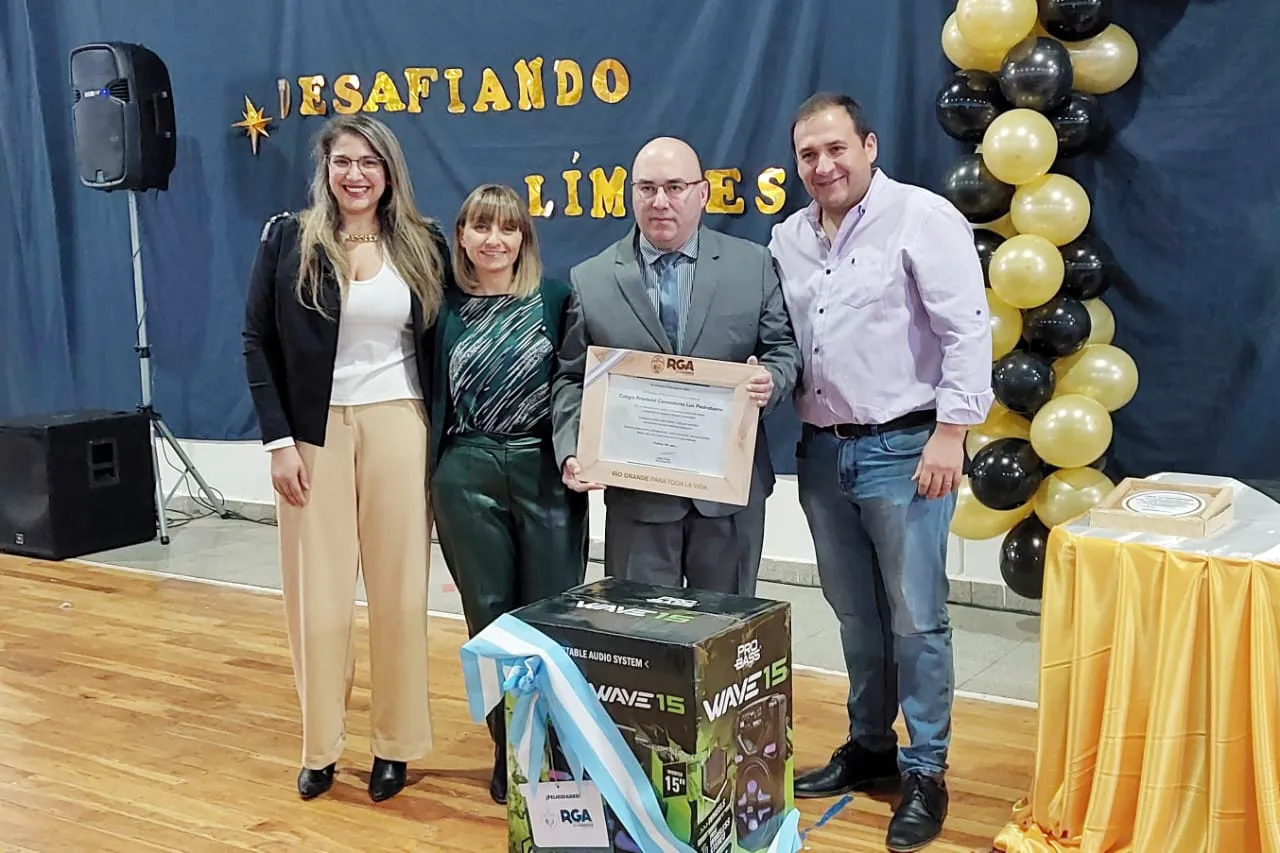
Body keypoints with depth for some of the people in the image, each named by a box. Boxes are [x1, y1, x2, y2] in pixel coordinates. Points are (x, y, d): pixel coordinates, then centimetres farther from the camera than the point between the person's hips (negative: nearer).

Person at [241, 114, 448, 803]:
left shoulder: (423, 245, 5)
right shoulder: (288, 238, 1)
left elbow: (441, 344, 8)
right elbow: (258, 342, 0)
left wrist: (440, 435, 1)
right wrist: (278, 440, -7)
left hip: (399, 429, 1)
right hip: (314, 432, 0)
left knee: (398, 587, 4)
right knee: (318, 590, 4)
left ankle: (395, 743, 17)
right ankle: (319, 744, 18)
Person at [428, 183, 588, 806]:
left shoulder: (556, 298, 2)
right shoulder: (444, 305, 5)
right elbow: (431, 393, 7)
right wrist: (428, 475, 5)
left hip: (545, 470, -1)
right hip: (466, 474, 1)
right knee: (489, 615, 8)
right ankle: (507, 748, 21)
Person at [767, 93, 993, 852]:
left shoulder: (922, 217, -8)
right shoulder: (788, 238, 11)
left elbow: (969, 330, -13)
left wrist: (950, 434, -17)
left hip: (903, 449, -6)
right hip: (822, 451, 6)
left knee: (916, 618, 1)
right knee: (856, 616, 16)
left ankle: (926, 771, 14)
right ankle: (869, 748, 30)